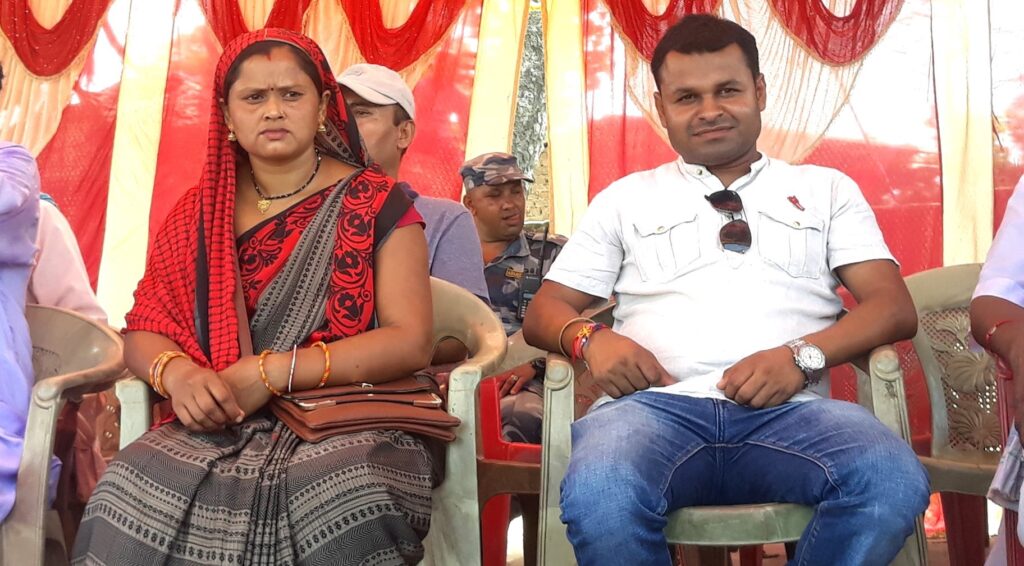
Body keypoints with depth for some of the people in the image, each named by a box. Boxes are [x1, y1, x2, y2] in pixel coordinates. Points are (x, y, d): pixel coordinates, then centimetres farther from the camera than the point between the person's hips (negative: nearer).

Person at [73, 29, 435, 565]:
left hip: (349, 420, -3)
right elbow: (143, 330, 13)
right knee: (134, 484, -30)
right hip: (219, 427, 3)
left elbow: (411, 340, -6)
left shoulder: (377, 203, 3)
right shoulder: (200, 213, 14)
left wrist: (268, 373, -16)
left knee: (352, 501, -38)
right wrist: (176, 371, -14)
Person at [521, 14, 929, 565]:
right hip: (656, 403, 0)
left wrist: (803, 353, -9)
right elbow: (543, 312, 21)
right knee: (599, 500, -37)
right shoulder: (625, 198, 24)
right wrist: (590, 338, -5)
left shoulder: (826, 189, 23)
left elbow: (894, 306, 12)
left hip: (788, 409, 1)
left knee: (895, 482, -34)